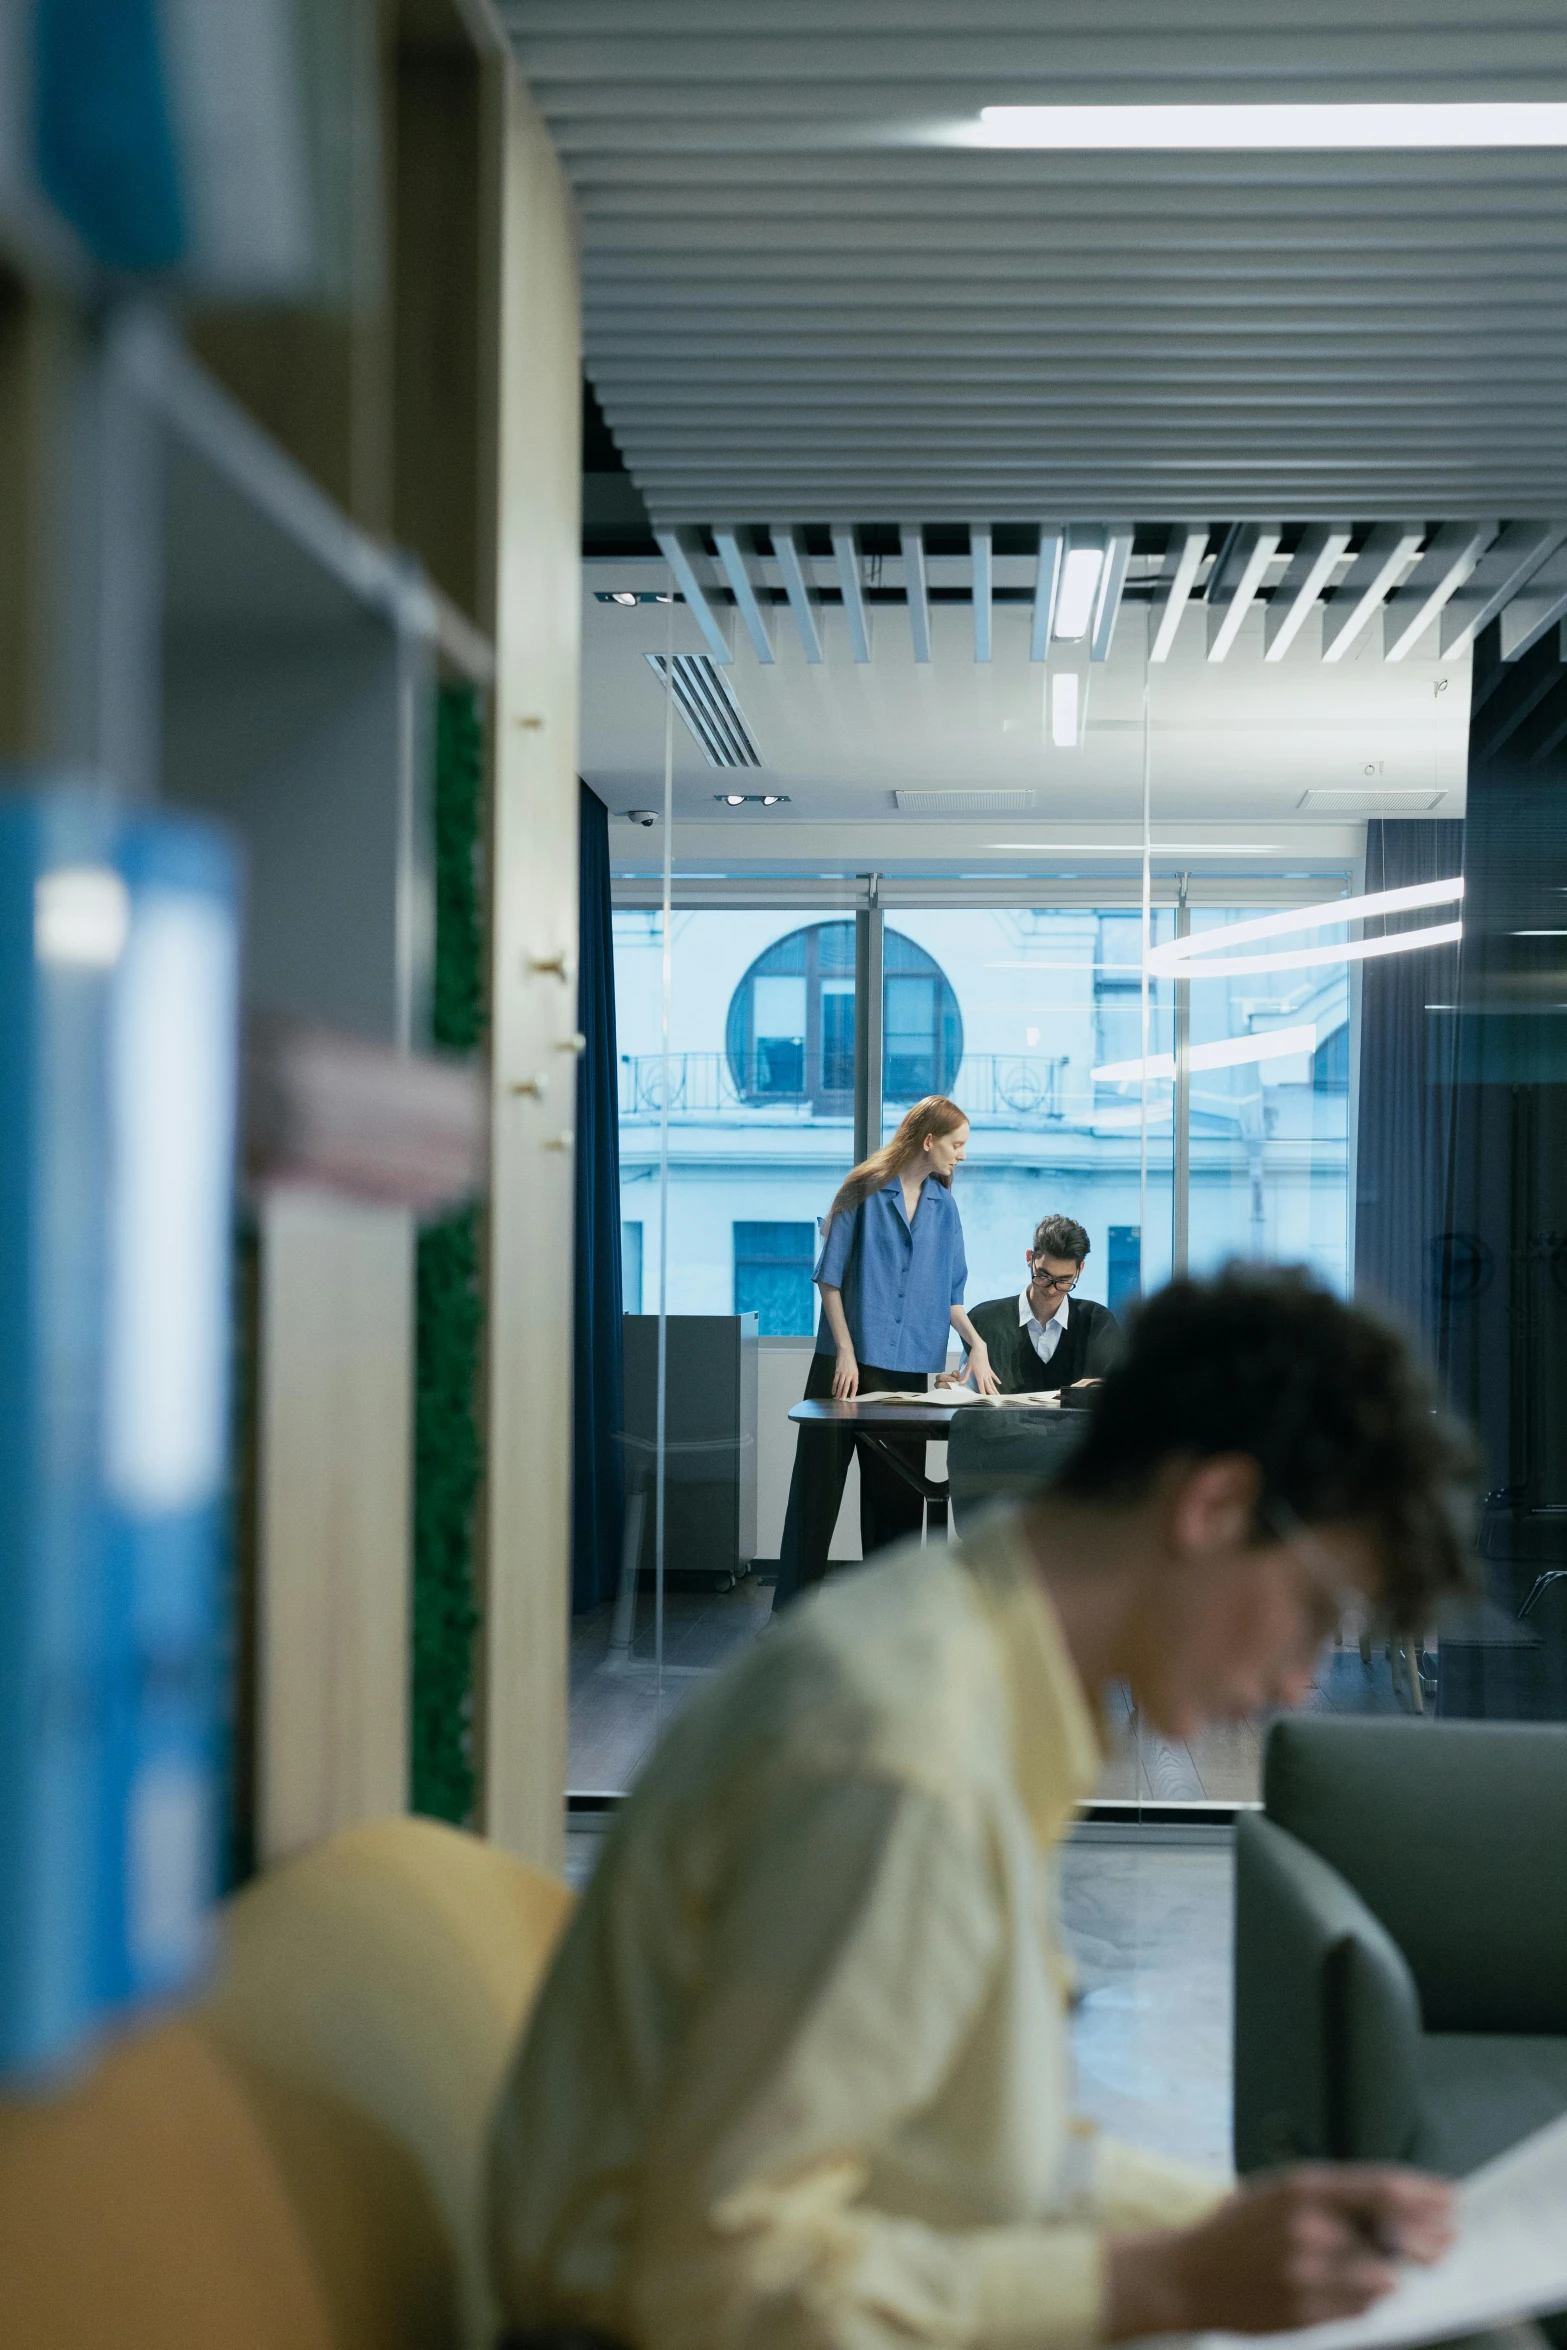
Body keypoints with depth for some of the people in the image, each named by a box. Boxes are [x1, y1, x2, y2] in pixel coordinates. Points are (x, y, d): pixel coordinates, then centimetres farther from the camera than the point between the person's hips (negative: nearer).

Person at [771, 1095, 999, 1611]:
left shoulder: (943, 1206, 10)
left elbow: (948, 1292, 14)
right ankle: (792, 1606, 5)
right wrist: (846, 1351, -11)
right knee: (819, 1481, -1)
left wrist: (975, 1342, -1)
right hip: (848, 1361, -4)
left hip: (910, 1366, 4)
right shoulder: (865, 1191, -4)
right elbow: (830, 1277, -5)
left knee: (898, 1491, 6)